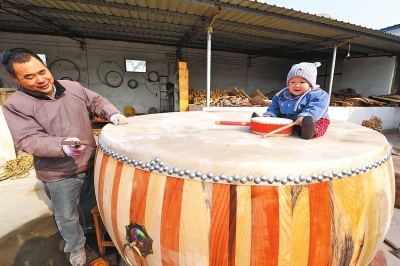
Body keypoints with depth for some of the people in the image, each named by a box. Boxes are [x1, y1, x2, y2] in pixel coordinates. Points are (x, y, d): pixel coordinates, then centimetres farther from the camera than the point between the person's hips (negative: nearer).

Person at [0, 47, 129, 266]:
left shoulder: (72, 87, -2)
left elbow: (96, 102, 5)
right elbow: (28, 140, -21)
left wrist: (113, 114, -16)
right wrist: (63, 146, -40)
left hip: (90, 164, 4)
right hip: (58, 174, -3)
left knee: (90, 203, 27)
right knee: (67, 216, 17)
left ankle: (90, 228, 57)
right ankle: (76, 246, 46)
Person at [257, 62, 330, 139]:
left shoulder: (317, 95, -9)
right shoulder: (282, 95, 8)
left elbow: (315, 108, -25)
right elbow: (275, 107, 16)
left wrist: (305, 116, -44)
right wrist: (269, 114, -3)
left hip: (311, 121, -5)